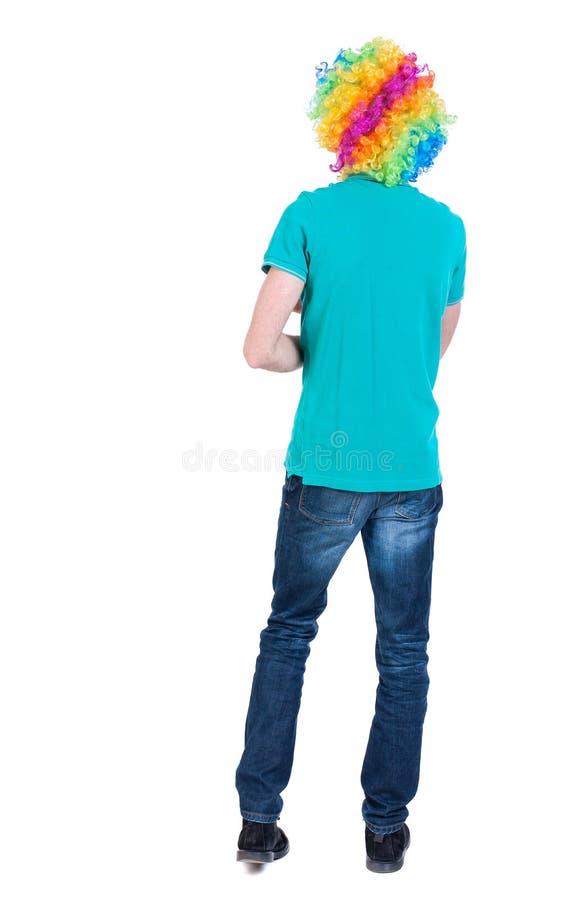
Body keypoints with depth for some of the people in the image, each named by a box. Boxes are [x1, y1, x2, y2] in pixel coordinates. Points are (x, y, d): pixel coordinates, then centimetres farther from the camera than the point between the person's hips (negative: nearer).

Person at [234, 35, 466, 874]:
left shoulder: (312, 214, -7)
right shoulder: (448, 227, 3)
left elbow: (261, 348, -13)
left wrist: (315, 352, 6)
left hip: (325, 468, -1)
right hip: (413, 471, 2)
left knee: (288, 634, 15)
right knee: (404, 650, 14)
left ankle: (259, 819, 20)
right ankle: (386, 826, 24)